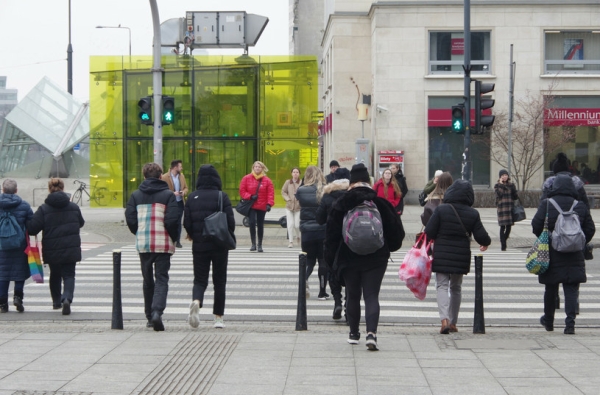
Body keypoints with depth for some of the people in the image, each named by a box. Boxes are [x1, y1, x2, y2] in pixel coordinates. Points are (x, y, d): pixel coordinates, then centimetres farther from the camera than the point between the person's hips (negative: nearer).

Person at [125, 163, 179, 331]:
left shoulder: (136, 195, 5)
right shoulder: (168, 195, -3)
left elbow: (130, 219, 1)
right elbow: (172, 220, -10)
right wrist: (174, 238, 5)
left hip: (143, 244, 3)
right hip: (163, 244, -3)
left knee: (148, 281, 14)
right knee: (161, 279, -3)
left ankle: (149, 316, 19)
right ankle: (157, 312, -23)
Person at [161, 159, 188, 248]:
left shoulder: (182, 176, 10)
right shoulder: (164, 177, -10)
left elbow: (186, 188, 19)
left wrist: (184, 192, -4)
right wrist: (172, 193, -21)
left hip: (180, 203, 5)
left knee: (178, 222, 7)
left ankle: (177, 241, 13)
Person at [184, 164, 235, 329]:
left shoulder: (192, 197, -1)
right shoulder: (222, 197, -7)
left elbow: (187, 223, -1)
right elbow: (230, 222, -9)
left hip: (199, 246, 1)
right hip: (219, 246, -1)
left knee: (200, 280, 9)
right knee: (219, 281, 10)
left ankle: (196, 301, -23)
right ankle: (218, 318, 11)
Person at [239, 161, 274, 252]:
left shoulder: (267, 180, 0)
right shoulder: (247, 178, 1)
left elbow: (270, 193, -4)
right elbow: (242, 191, 1)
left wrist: (269, 204, -15)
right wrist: (250, 196, -12)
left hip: (262, 207, 1)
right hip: (251, 206, -1)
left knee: (260, 225, 7)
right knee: (252, 223, -13)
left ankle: (260, 245, 16)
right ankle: (253, 244, -6)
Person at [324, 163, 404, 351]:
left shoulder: (341, 204, -3)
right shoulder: (380, 202, -3)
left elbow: (332, 233, -1)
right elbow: (396, 231, 4)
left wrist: (331, 258, 7)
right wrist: (388, 248, 22)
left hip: (348, 258, 1)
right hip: (376, 258, -1)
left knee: (352, 296, 15)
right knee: (371, 296, -2)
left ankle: (354, 333, 24)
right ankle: (371, 333, -21)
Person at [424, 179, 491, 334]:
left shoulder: (441, 210, -9)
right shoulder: (473, 214, -3)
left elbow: (429, 232, -11)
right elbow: (481, 236, -2)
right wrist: (486, 243, 21)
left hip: (442, 256, -2)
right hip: (461, 256, 2)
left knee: (442, 285, 1)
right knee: (455, 288, 17)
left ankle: (444, 319, -21)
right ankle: (453, 322, 21)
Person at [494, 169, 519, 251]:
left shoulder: (511, 185, 11)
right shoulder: (497, 185, 3)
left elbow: (515, 197, 13)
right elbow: (499, 194, -15)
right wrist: (501, 184, -11)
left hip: (510, 207, 3)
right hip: (502, 207, -3)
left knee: (509, 226, 5)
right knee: (503, 227, -9)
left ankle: (503, 242, 26)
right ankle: (503, 245, -7)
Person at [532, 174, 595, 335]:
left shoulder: (546, 204, -7)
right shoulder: (581, 206, 1)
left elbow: (536, 225, -10)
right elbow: (590, 229, 3)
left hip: (551, 254, -1)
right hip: (574, 256, 1)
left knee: (550, 289, 14)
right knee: (571, 290, 0)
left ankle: (548, 321, 28)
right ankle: (570, 322, -13)